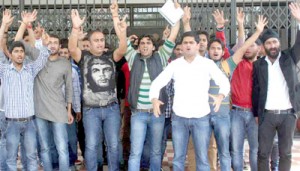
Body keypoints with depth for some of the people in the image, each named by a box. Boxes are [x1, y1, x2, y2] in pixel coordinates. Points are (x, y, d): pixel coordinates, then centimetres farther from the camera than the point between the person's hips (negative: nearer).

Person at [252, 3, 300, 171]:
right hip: (267, 115, 0)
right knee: (263, 153, 4)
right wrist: (256, 114, 4)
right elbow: (256, 90, 6)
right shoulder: (258, 64, 4)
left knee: (286, 153, 8)